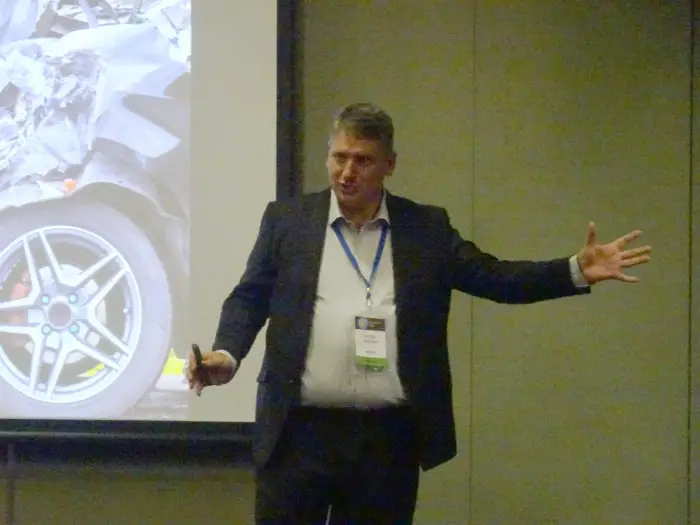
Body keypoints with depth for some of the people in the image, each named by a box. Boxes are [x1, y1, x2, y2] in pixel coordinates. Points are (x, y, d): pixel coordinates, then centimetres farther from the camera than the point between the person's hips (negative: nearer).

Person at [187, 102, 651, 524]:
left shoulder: (427, 228, 9)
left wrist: (577, 271, -3)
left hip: (389, 439, 1)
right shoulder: (287, 220, 7)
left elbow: (492, 277, 8)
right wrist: (227, 354, -12)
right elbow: (250, 298, 7)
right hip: (299, 433, -1)